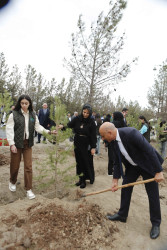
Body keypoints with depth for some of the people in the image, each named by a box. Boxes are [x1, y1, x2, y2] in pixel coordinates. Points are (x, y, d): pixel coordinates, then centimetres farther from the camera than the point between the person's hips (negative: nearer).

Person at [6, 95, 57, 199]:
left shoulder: (33, 115, 4)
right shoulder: (14, 114, -7)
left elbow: (38, 127, 5)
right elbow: (9, 129, -9)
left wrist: (48, 131, -9)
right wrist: (12, 144, -15)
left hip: (28, 144, 2)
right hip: (16, 143, -2)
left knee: (28, 167, 3)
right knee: (15, 165, 11)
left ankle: (28, 189, 16)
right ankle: (12, 182, 41)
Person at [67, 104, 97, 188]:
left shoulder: (91, 122, -9)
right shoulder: (77, 119, -1)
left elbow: (93, 135, -9)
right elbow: (69, 125, -3)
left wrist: (93, 147, -12)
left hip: (87, 145, -3)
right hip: (77, 144, 4)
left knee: (87, 162, 3)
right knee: (79, 162, 11)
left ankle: (84, 180, 16)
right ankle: (81, 178, 24)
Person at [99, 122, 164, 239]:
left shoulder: (131, 133, -33)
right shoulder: (114, 141, -8)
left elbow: (149, 150, -31)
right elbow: (117, 162, 0)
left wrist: (158, 171, -29)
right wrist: (115, 180, -2)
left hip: (148, 164, -7)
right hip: (132, 166, 7)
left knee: (153, 194, 3)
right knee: (125, 187, 9)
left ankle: (156, 223, 23)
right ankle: (122, 215, 28)